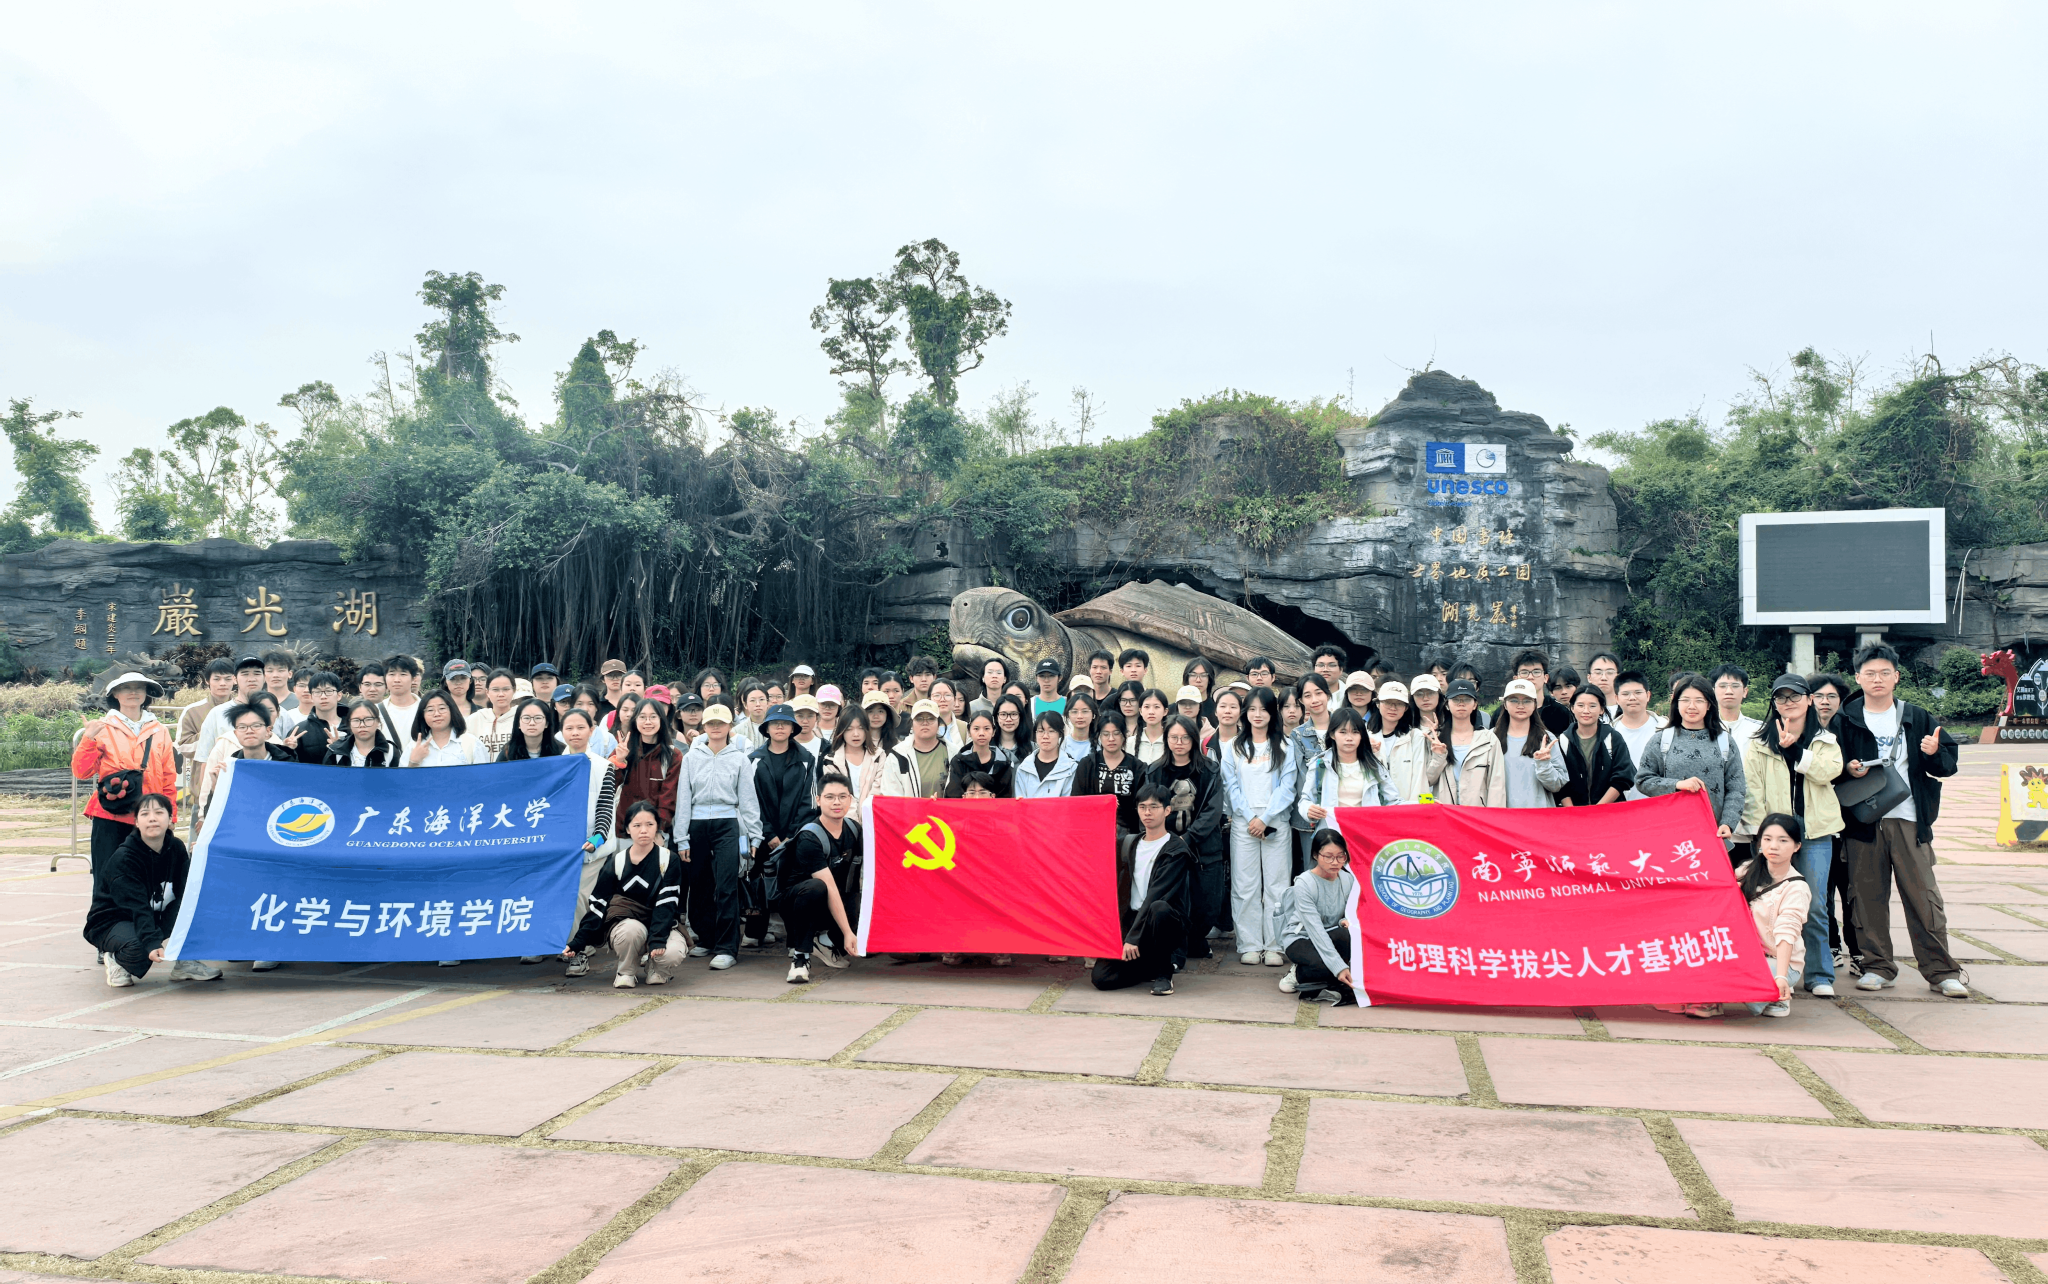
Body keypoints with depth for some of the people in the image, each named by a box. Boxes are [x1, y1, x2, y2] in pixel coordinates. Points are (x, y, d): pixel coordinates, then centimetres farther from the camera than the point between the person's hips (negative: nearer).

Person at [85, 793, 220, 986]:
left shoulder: (176, 848, -5)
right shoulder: (123, 859, -23)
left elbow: (186, 890, -13)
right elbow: (137, 907, -32)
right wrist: (152, 943, -46)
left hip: (156, 918, 6)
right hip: (112, 922, -6)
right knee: (139, 949, -38)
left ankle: (185, 963, -7)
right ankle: (116, 958, 0)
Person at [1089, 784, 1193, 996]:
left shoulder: (1176, 850, -7)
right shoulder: (1128, 843, 11)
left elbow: (1155, 895, -17)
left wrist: (1134, 937, -23)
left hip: (1165, 923, -4)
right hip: (1131, 921, 4)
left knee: (1159, 908, -39)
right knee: (1100, 977, -16)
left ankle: (1163, 973, -15)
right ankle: (1150, 966, 13)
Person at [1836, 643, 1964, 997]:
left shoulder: (1917, 719, 9)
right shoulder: (1846, 720, 6)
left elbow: (1948, 764, 9)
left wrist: (1935, 753, -12)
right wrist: (1847, 769, -13)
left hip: (1909, 821, 0)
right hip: (1863, 822, 0)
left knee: (1924, 896, -2)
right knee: (1868, 896, 4)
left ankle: (1941, 971, 6)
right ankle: (1877, 966, 14)